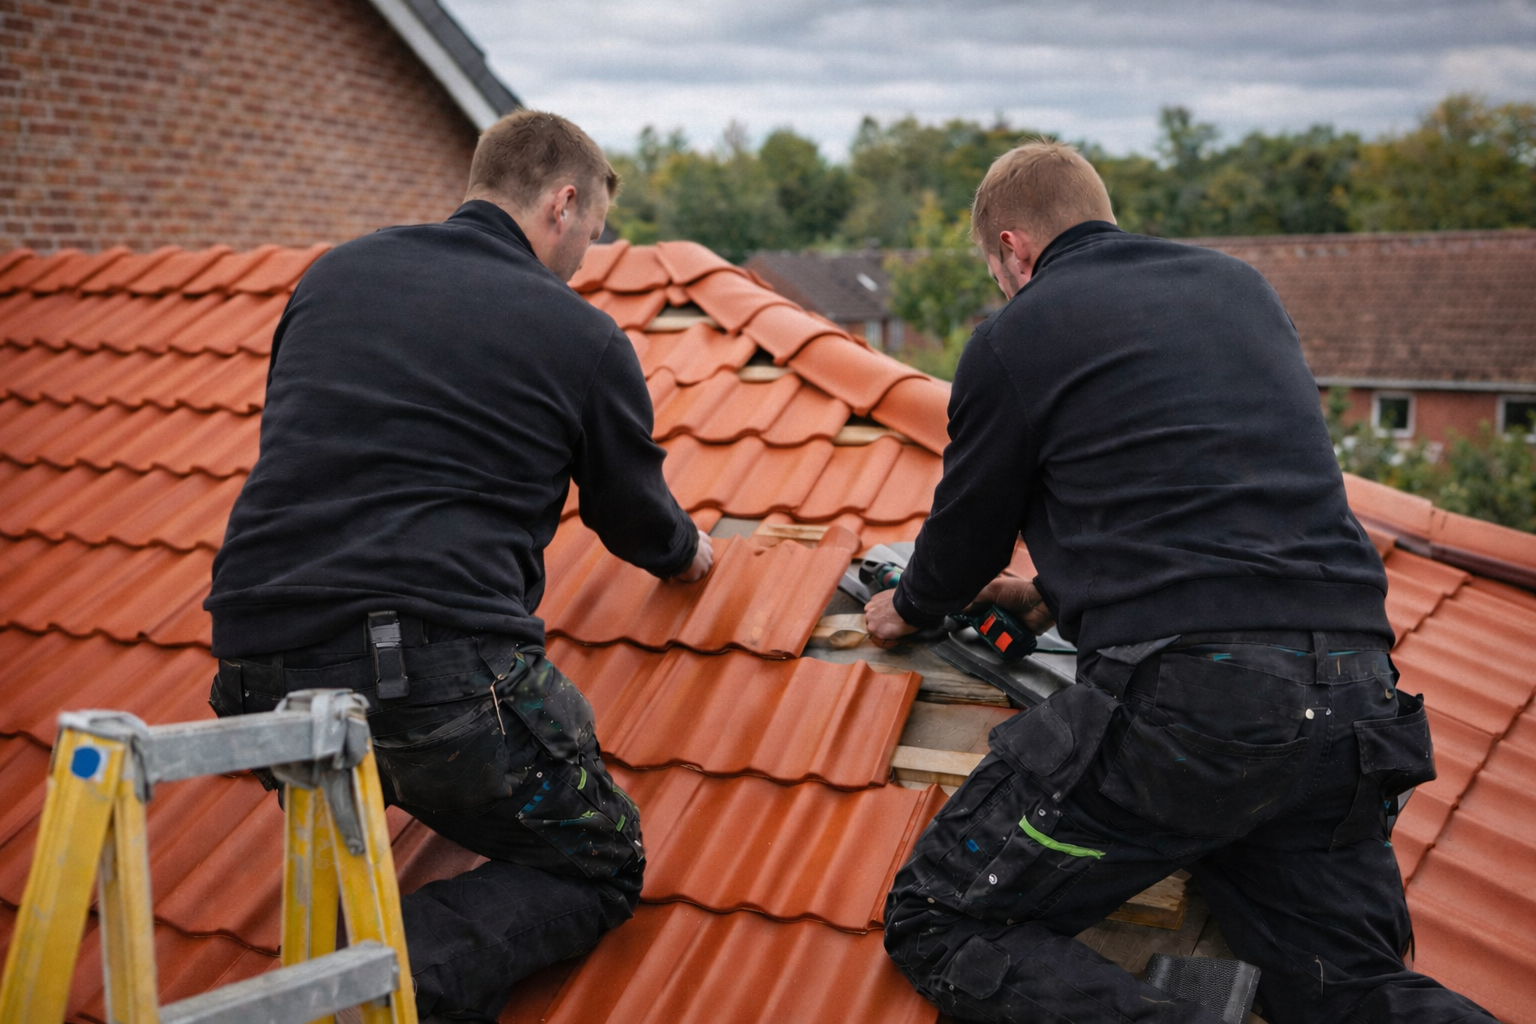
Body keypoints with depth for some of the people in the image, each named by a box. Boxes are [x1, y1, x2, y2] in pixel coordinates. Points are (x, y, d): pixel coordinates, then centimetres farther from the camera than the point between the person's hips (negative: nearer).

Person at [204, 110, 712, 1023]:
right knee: (602, 863, 12)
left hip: (259, 671, 6)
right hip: (439, 666, -6)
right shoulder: (585, 339, 3)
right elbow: (636, 516, 17)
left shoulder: (338, 272, 15)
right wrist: (689, 551, 41)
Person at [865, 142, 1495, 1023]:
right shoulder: (1242, 287, 22)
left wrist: (910, 609, 38)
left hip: (1182, 692, -6)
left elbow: (967, 529, 16)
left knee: (936, 925, 5)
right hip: (1354, 698, 7)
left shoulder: (1016, 336, 3)